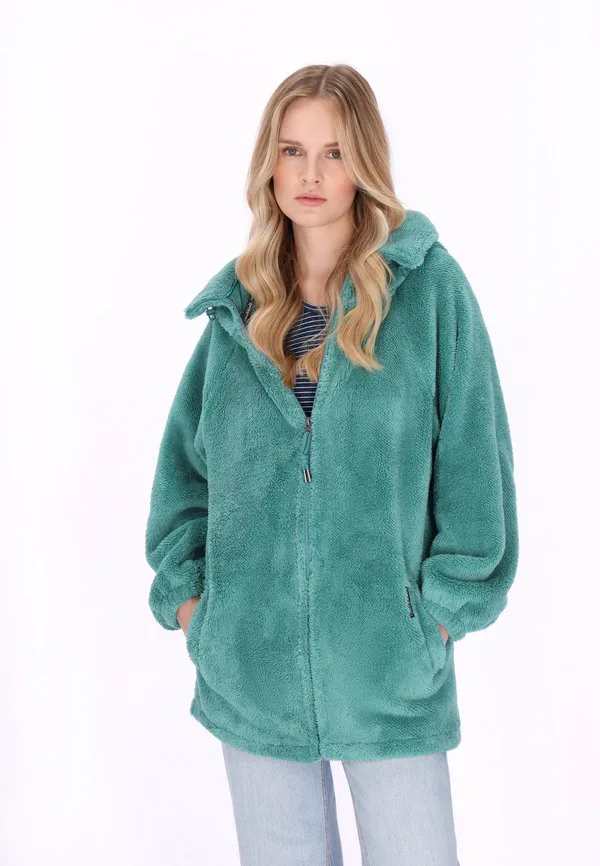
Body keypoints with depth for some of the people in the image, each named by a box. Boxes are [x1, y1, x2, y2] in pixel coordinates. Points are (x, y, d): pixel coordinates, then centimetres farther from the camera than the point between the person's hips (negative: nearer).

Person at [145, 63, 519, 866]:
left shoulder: (429, 285, -5)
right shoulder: (240, 302, 6)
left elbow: (473, 456, -5)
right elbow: (184, 459, 10)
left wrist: (445, 603, -6)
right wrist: (185, 588, 3)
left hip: (388, 653, -3)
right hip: (251, 657, 3)